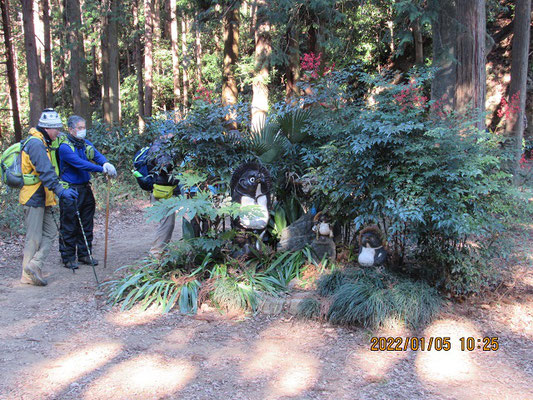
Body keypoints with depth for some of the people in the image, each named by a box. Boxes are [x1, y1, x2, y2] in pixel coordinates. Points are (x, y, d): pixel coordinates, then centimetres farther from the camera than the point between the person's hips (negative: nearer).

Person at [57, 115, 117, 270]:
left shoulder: (86, 144, 10)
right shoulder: (65, 147, -12)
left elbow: (97, 155, -6)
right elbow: (80, 163, -23)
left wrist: (106, 163, -30)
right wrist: (102, 169, -29)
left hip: (86, 188, 7)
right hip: (70, 190, -7)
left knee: (86, 224, 14)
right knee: (69, 226, 0)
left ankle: (84, 254, 25)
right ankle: (68, 258, 10)